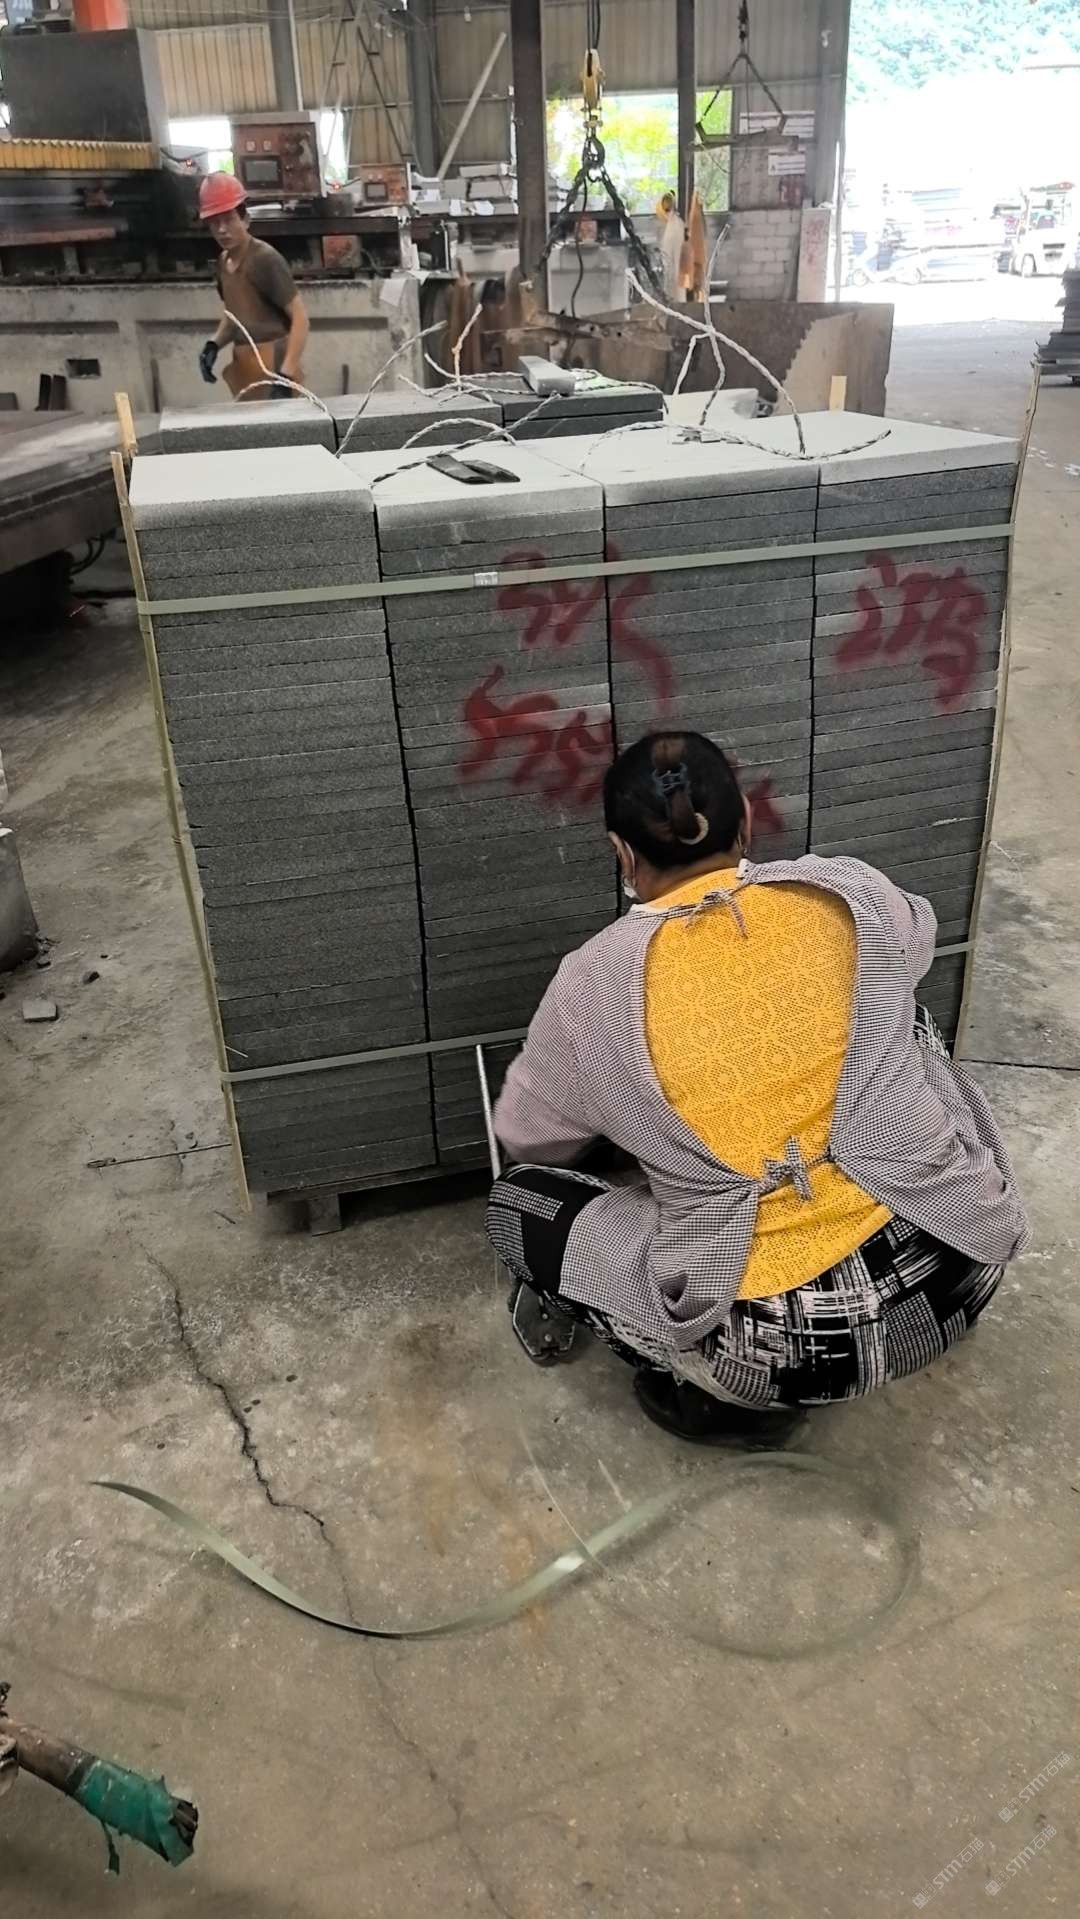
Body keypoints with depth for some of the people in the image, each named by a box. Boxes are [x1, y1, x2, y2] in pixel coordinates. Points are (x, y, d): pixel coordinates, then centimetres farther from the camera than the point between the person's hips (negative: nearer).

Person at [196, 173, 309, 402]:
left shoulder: (265, 259, -13)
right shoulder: (224, 261, 10)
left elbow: (299, 317, -16)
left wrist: (286, 375, -25)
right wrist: (214, 344, 4)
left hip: (272, 369, -8)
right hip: (246, 369, 8)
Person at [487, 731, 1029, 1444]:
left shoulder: (597, 981, -7)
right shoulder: (854, 895, -3)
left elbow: (526, 1138, 10)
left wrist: (611, 1115, 34)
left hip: (773, 1347, -2)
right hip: (953, 1276, 3)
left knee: (515, 1208, 15)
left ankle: (718, 1390, 11)